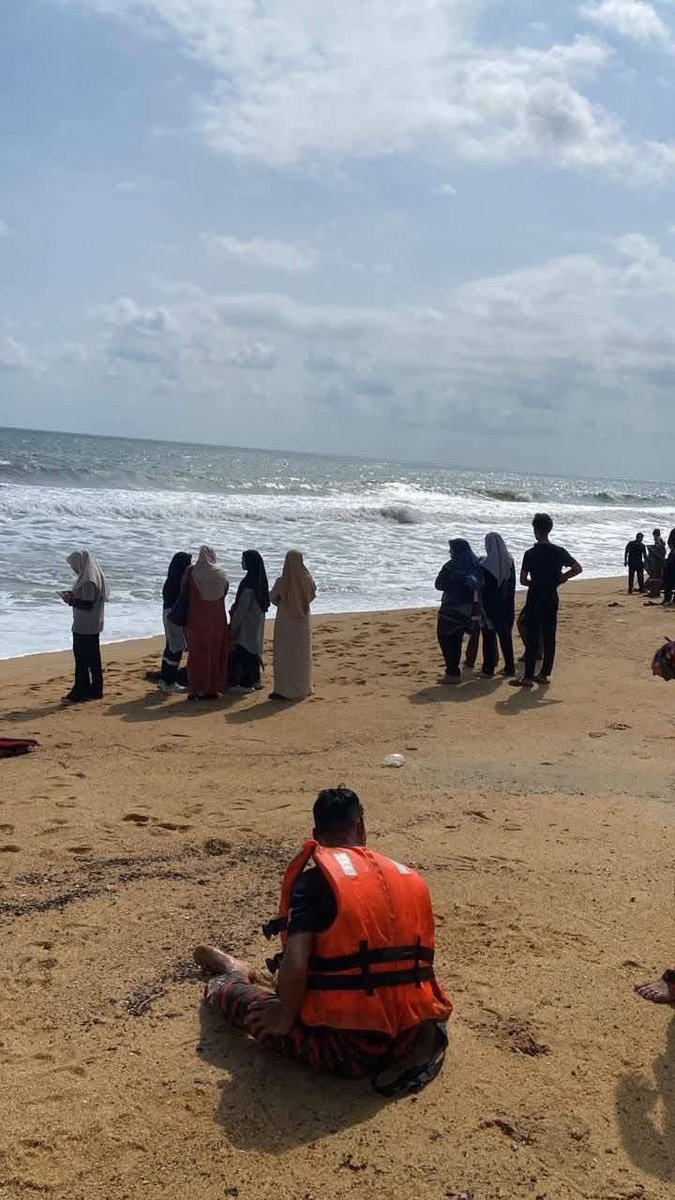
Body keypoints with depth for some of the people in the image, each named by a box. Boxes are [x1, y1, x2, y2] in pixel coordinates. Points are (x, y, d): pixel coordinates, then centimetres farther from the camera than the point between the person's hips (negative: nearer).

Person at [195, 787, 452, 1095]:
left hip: (349, 1049, -5)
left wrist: (284, 1020, -1)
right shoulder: (409, 876, 9)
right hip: (411, 1041, 5)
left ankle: (228, 979, 46)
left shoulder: (316, 875, -8)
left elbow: (295, 966, -18)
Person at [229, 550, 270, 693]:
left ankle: (246, 683, 3)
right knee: (253, 649, 17)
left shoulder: (249, 582, -21)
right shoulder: (260, 579, 7)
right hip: (256, 621, 9)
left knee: (244, 650, -1)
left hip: (247, 622, -9)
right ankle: (254, 680, 24)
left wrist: (234, 627, -14)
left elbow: (242, 607, -20)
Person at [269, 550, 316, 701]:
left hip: (285, 623, -4)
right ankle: (303, 687, 24)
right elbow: (312, 593, 11)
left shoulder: (282, 582, -20)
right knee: (302, 654, 16)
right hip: (302, 623, 4)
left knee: (285, 655, 5)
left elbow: (272, 598, -4)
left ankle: (284, 690, 6)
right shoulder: (307, 580, -9)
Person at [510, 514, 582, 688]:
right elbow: (577, 569, 4)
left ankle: (528, 677, -2)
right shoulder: (559, 551, 1)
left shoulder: (531, 553, -10)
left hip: (535, 599, -4)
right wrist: (558, 579, 7)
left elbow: (523, 580, -10)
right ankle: (545, 674, 15)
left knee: (532, 639, -2)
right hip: (552, 598, 4)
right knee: (549, 637, 10)